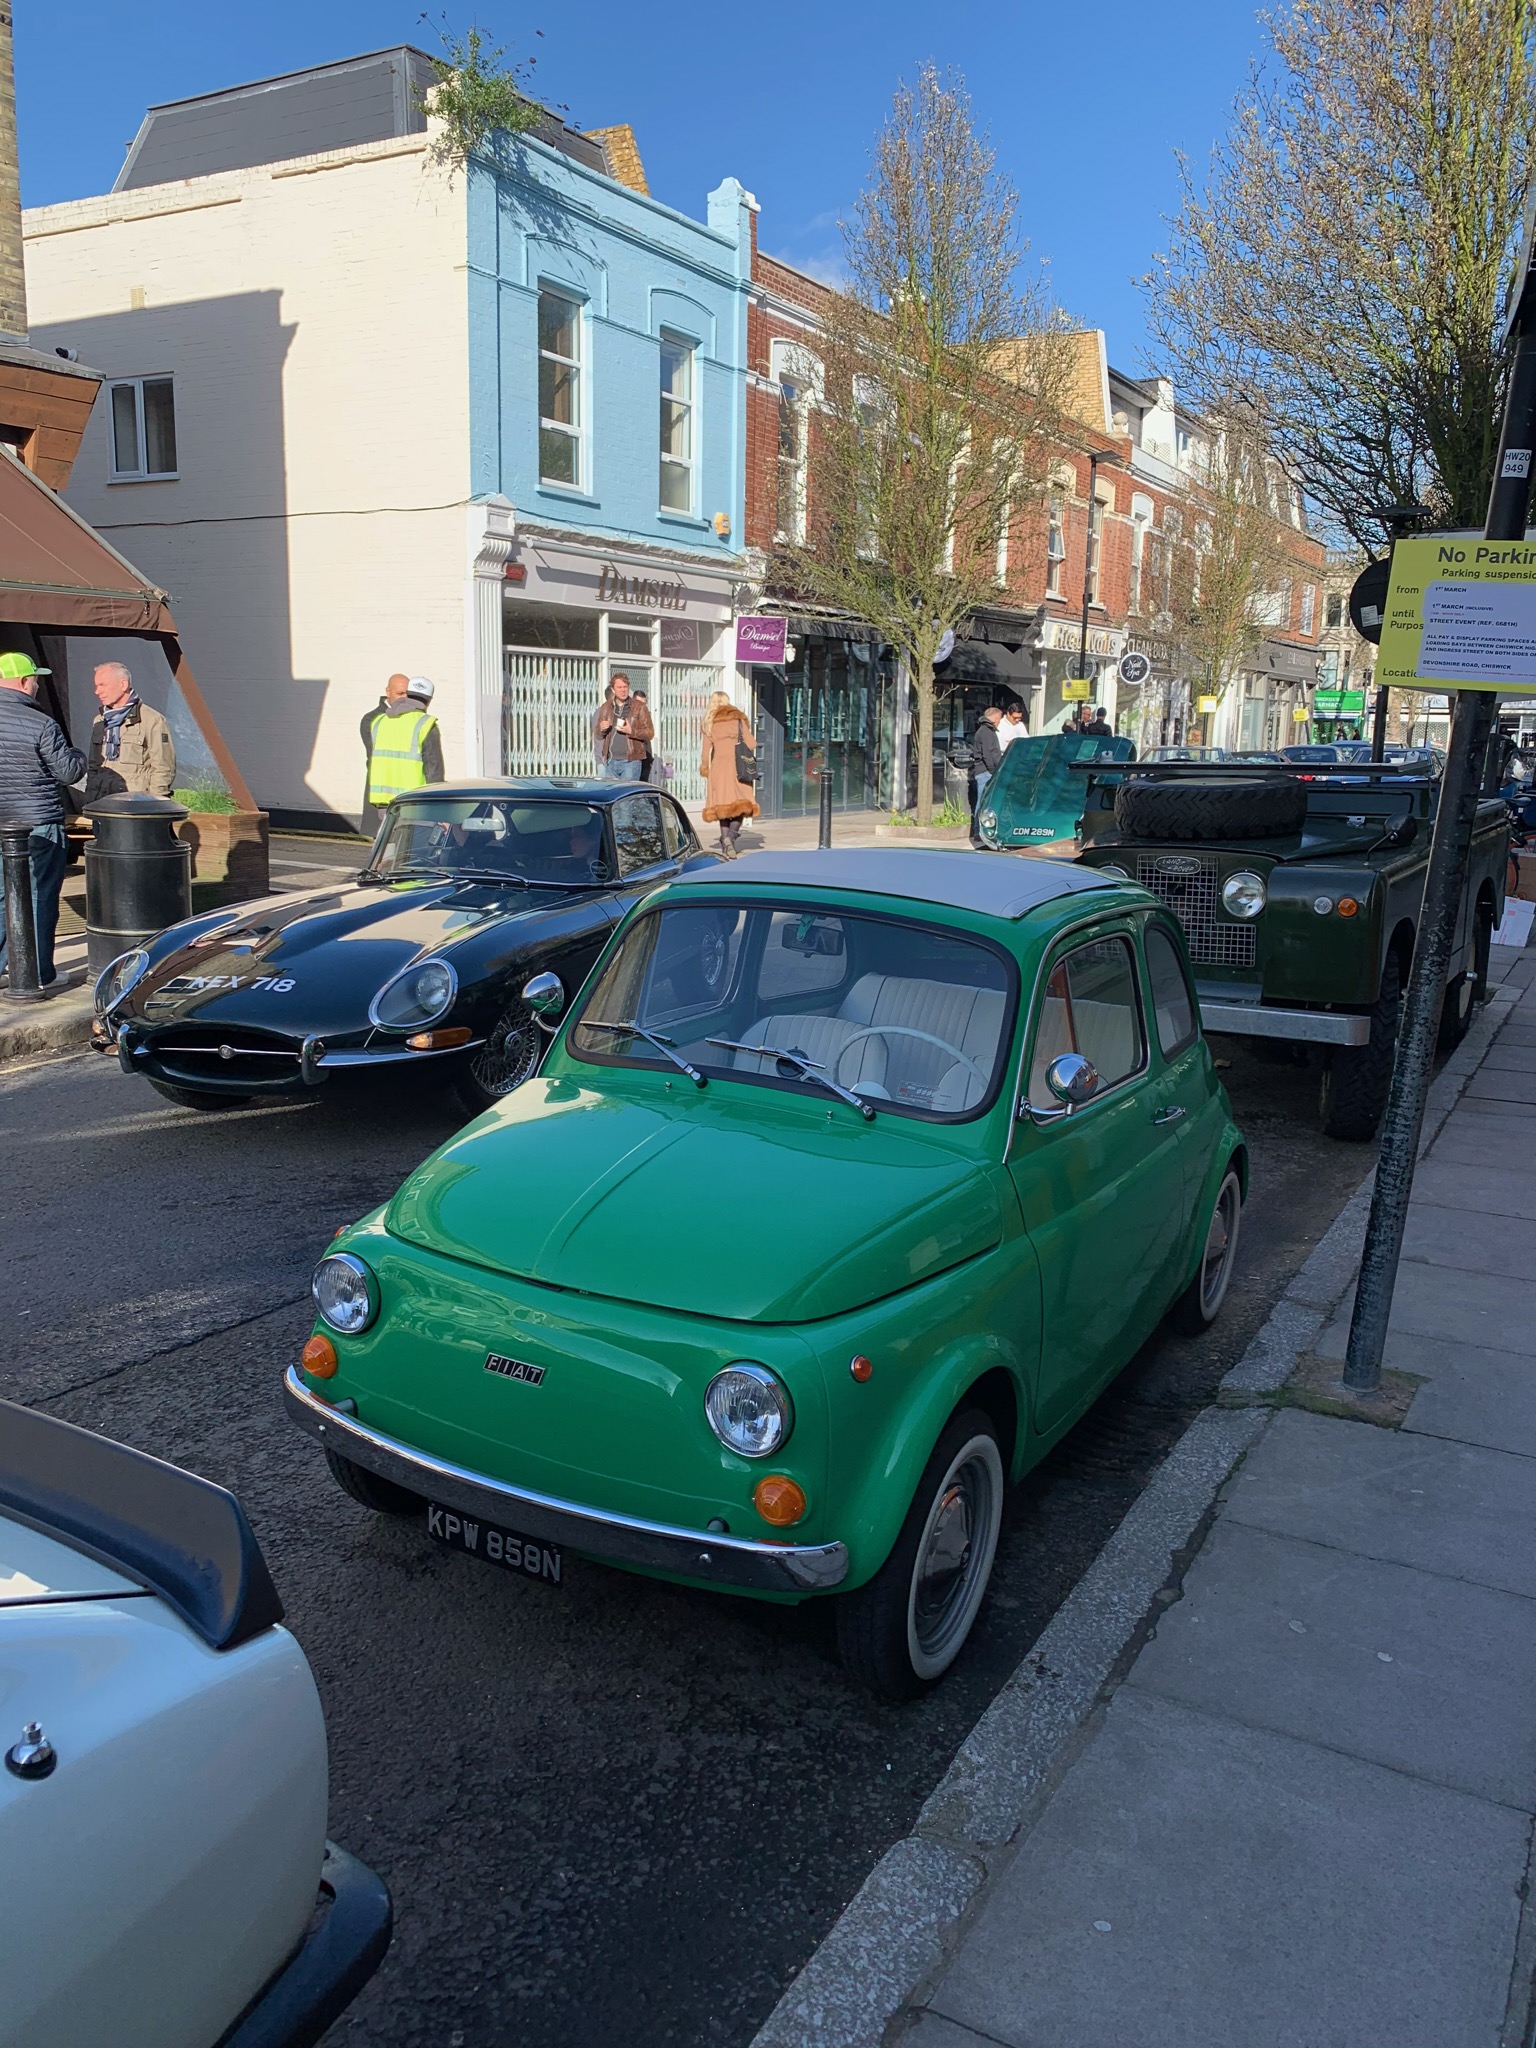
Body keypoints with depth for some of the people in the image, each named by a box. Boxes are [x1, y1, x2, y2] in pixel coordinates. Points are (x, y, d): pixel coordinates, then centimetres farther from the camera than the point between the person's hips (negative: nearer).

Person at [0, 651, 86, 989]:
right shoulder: (41, 723, -14)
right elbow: (70, 772, -9)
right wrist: (78, 755, 13)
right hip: (39, 825, -5)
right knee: (40, 898, 3)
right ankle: (39, 972, 8)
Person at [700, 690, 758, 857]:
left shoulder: (710, 723, 9)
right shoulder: (738, 719, 5)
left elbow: (706, 751, 6)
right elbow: (751, 744, -1)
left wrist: (705, 768, 18)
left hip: (718, 766, 2)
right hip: (736, 766, -2)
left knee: (723, 805, 6)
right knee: (740, 804, 2)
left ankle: (725, 839, -7)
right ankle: (731, 835, -20)